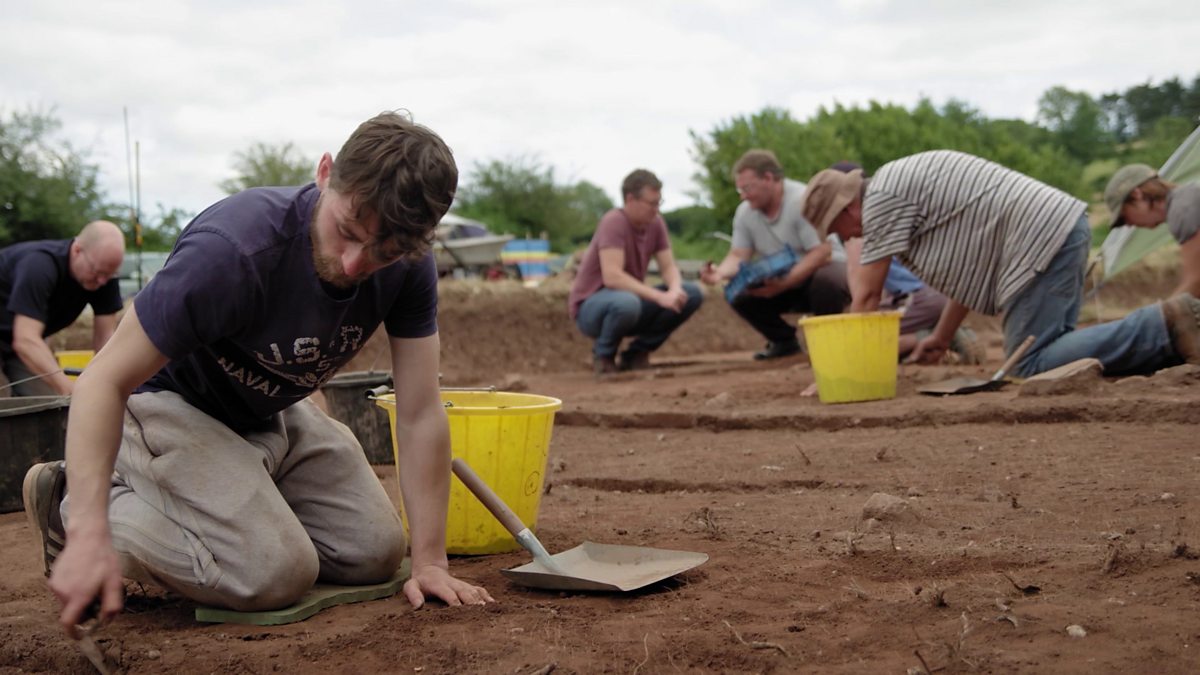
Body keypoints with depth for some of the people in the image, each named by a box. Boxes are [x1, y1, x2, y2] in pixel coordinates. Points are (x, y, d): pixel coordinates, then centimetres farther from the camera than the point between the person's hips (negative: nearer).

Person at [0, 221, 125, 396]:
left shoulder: (104, 273, -18)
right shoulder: (40, 265, -37)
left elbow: (105, 336, -16)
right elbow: (25, 341, -45)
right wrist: (72, 391, -54)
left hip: (28, 337, 7)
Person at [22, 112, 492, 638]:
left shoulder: (408, 266, -20)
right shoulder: (234, 249, -37)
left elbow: (420, 416, -15)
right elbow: (105, 381, -32)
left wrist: (429, 561, -19)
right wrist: (90, 533, -43)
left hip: (274, 415, 6)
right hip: (172, 407, -6)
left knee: (375, 554, -1)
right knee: (277, 573, -23)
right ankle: (93, 505, -2)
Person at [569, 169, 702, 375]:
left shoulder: (656, 222, -1)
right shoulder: (614, 222, -23)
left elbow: (668, 267, -1)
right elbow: (612, 276, -32)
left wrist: (675, 290, -24)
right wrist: (659, 296, -34)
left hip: (631, 298, 7)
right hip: (592, 308, -7)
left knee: (692, 294, -7)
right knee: (627, 302, -41)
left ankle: (636, 353, 3)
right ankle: (603, 355, -8)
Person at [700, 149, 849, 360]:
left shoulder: (803, 201, -24)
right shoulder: (744, 212, -5)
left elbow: (821, 253, -28)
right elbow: (738, 255, -5)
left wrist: (783, 284, -36)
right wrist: (720, 273, -30)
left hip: (825, 267, -6)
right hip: (782, 281, 6)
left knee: (826, 283, -39)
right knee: (739, 295, -16)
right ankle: (784, 341, 6)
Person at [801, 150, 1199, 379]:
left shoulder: (883, 196, -5)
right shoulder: (905, 181, 24)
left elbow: (867, 295, -5)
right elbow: (970, 267, 27)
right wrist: (941, 338, 30)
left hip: (1043, 239, -10)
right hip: (1063, 226, 10)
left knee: (1031, 367, -12)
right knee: (1050, 350, 11)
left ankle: (1167, 324, -18)